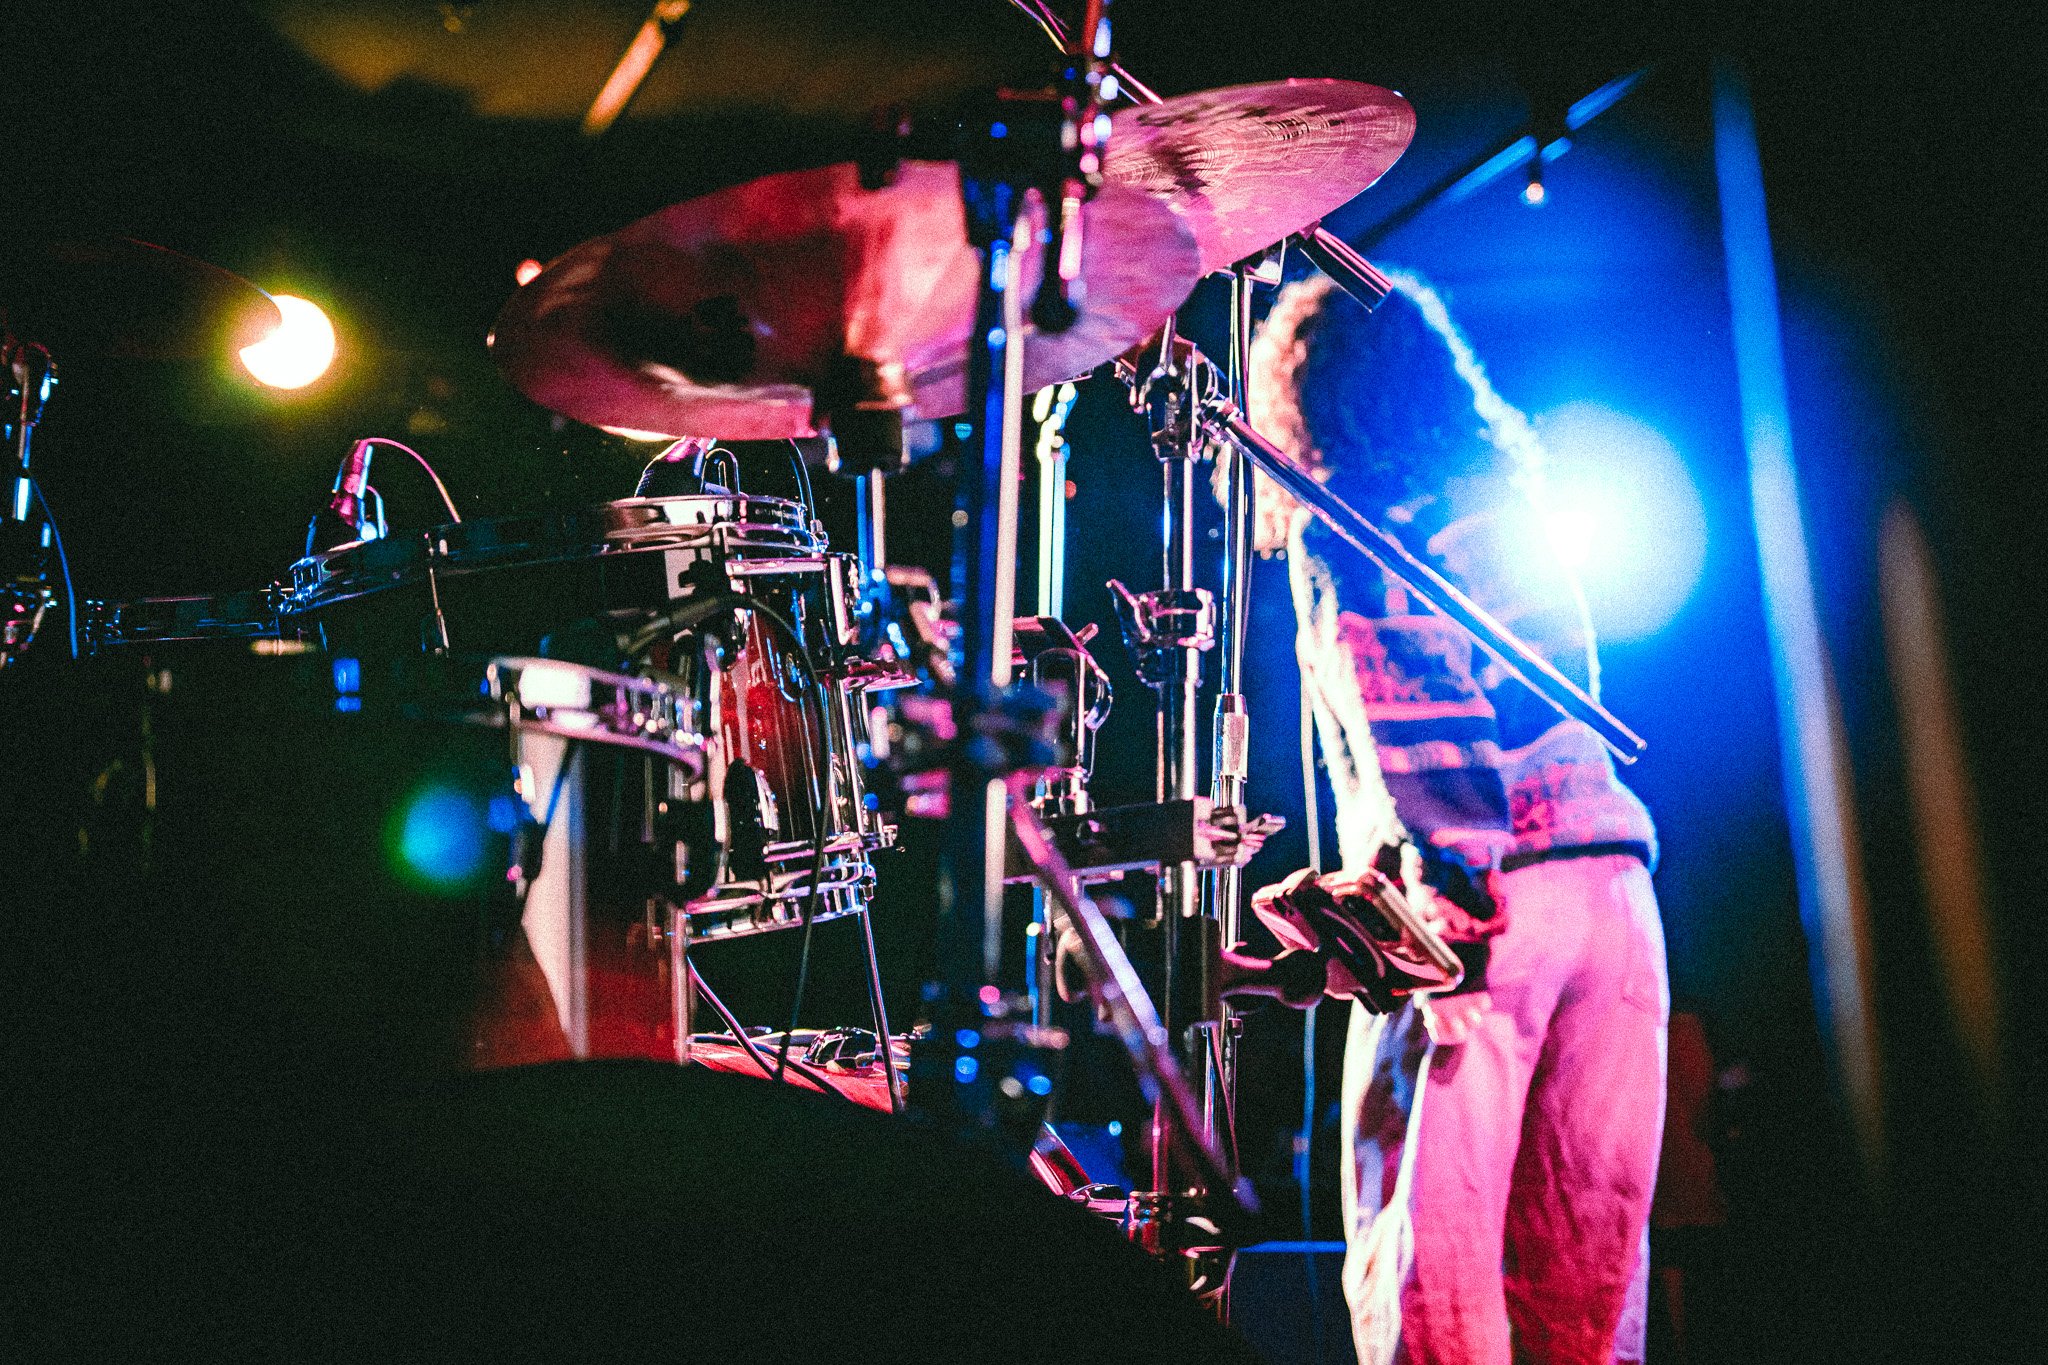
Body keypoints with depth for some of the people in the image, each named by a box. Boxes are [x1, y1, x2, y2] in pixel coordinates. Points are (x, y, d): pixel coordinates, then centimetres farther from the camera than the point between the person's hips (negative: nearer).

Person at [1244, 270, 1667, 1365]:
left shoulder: (1334, 528, 1)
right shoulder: (1503, 496, 20)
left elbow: (1406, 711, -13)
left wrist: (1442, 884, -20)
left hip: (1472, 894, -7)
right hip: (1611, 871, 7)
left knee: (1423, 1248, -4)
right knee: (1588, 1259, 11)